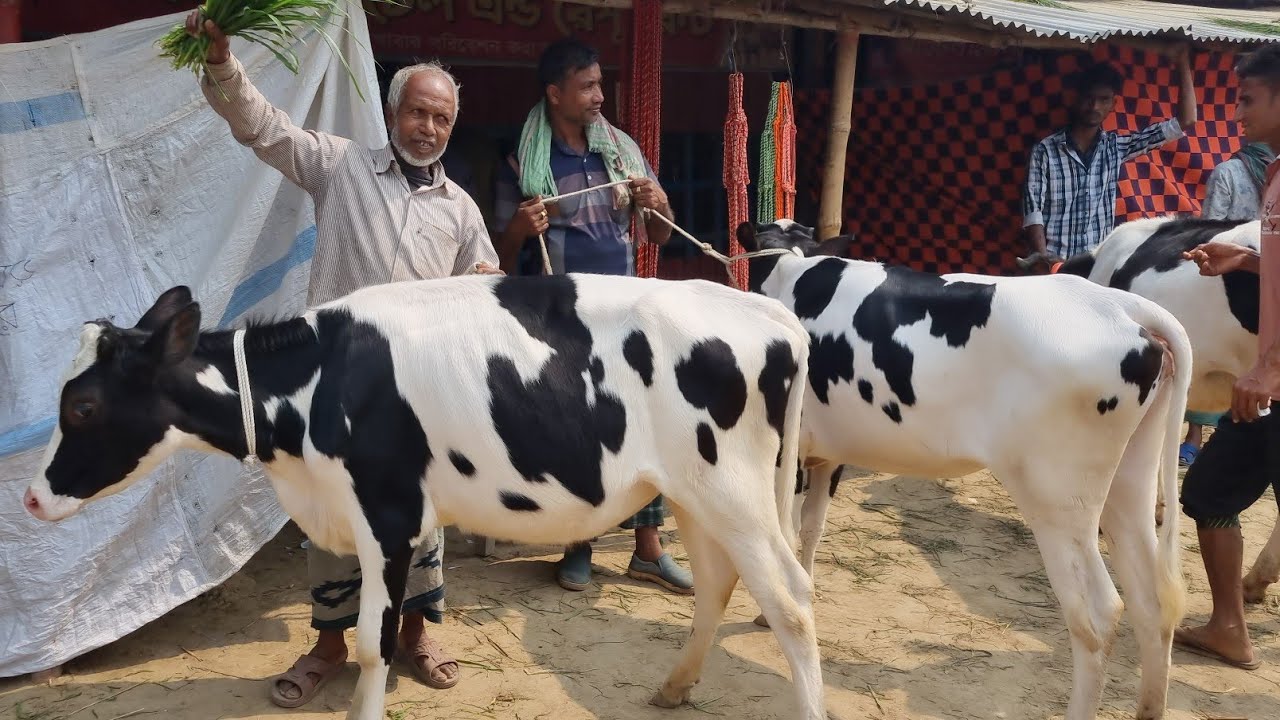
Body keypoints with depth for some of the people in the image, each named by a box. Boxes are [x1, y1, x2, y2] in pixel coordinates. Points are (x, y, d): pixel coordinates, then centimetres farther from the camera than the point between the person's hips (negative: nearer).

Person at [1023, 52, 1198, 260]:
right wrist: (1043, 261, -16)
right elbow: (1033, 209, -5)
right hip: (1053, 262, -3)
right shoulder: (1045, 150, 0)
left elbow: (1185, 121, 11)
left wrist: (1183, 63, 9)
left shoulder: (1115, 146, 9)